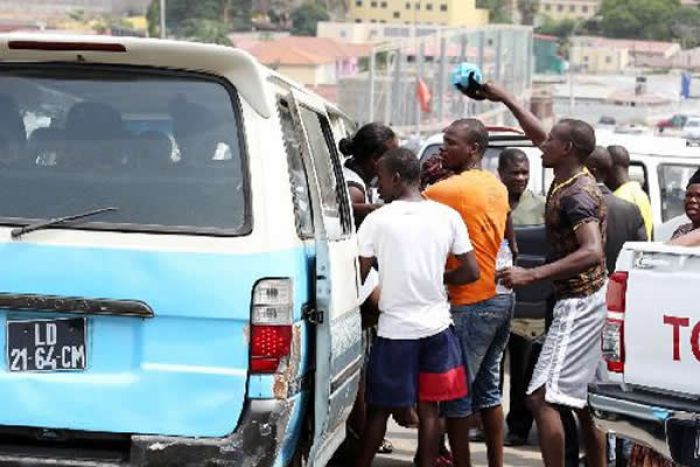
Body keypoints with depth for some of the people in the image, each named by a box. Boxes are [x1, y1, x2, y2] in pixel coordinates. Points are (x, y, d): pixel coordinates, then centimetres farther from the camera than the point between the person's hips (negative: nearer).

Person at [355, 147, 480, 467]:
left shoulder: (377, 220, -10)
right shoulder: (447, 216, -2)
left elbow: (359, 275, -7)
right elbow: (471, 272, 0)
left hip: (395, 329, -2)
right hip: (437, 326, 3)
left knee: (379, 408, 10)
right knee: (429, 407, 9)